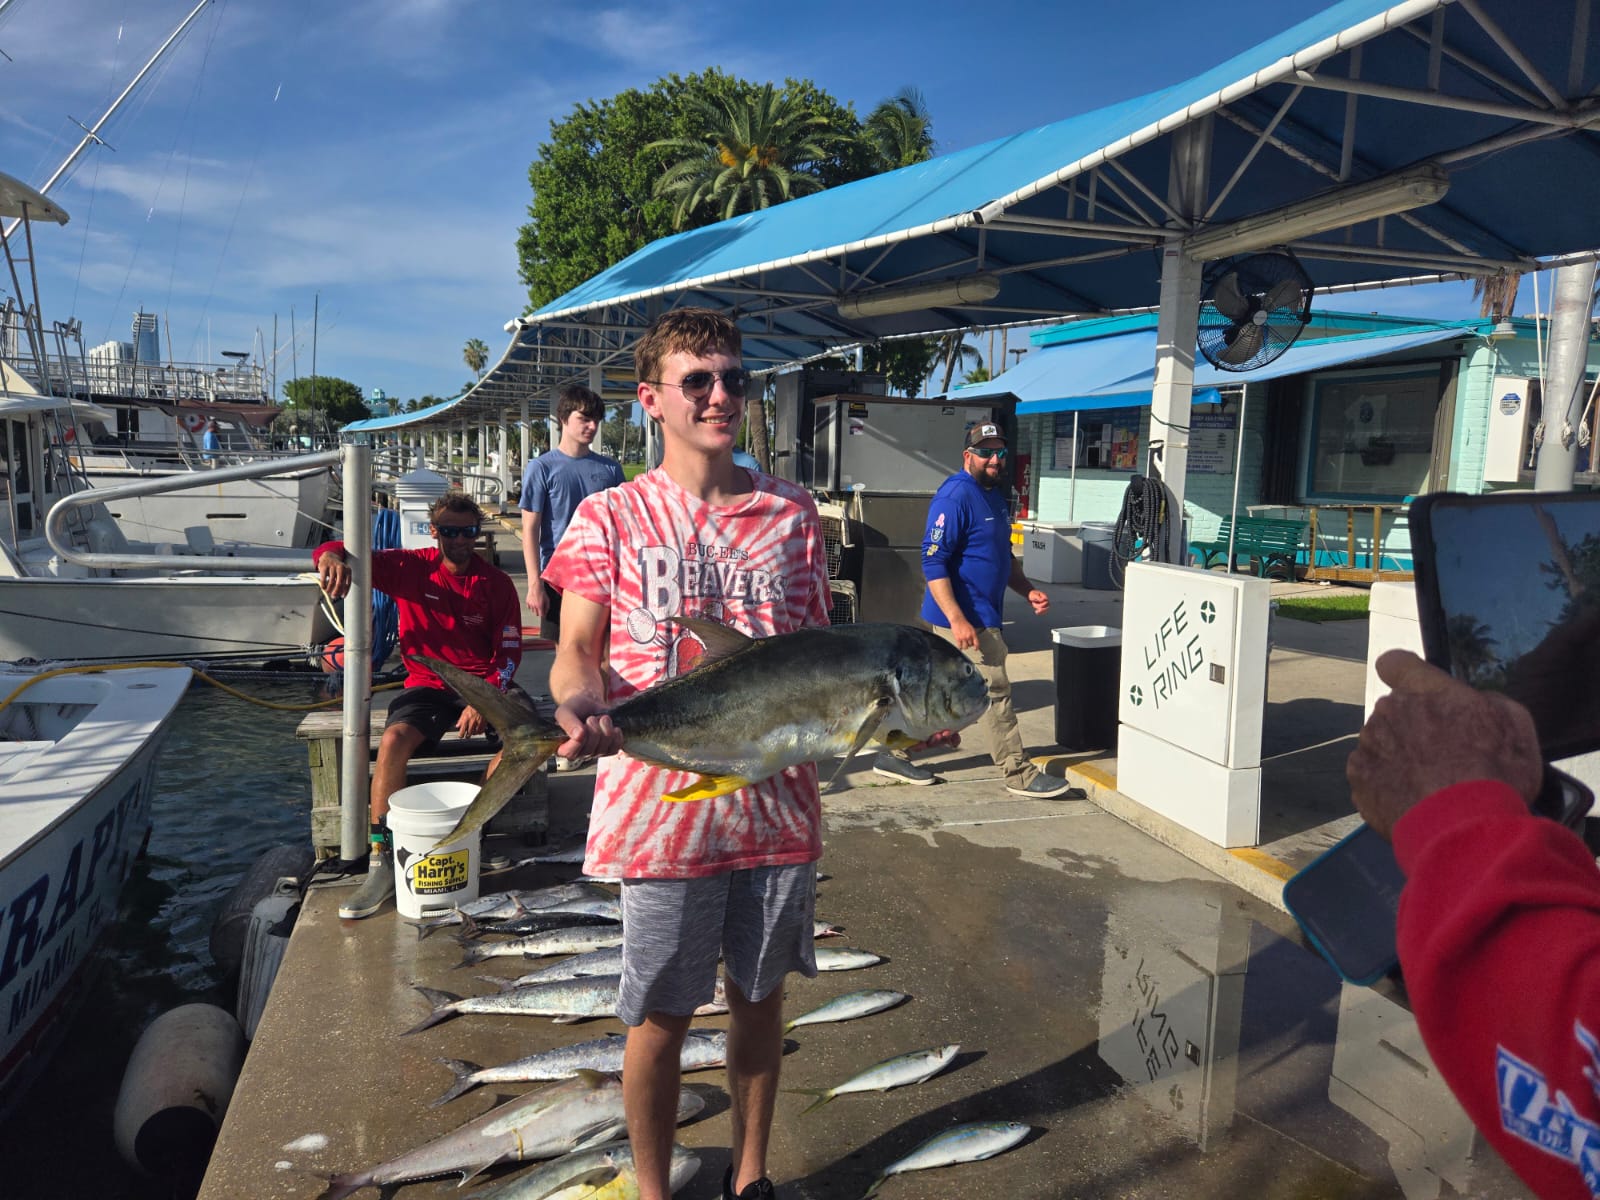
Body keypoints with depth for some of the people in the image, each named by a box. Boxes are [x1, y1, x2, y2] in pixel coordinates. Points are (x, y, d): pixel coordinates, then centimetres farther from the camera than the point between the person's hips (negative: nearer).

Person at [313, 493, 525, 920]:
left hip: (484, 682, 0)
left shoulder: (497, 584, 0)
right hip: (427, 684, 0)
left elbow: (509, 652, -2)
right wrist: (330, 556, -30)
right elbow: (334, 552, -2)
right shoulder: (411, 568, 0)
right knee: (394, 740, -29)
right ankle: (383, 862, -19)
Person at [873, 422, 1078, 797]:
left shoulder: (995, 495, 15)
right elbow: (933, 562, -21)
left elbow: (1004, 556, 26)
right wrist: (958, 619, -27)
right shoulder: (955, 497, -16)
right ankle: (1020, 774, 9)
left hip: (983, 614, 10)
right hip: (965, 618, -10)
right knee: (995, 692, -2)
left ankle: (894, 755, 24)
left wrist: (1028, 590, 10)